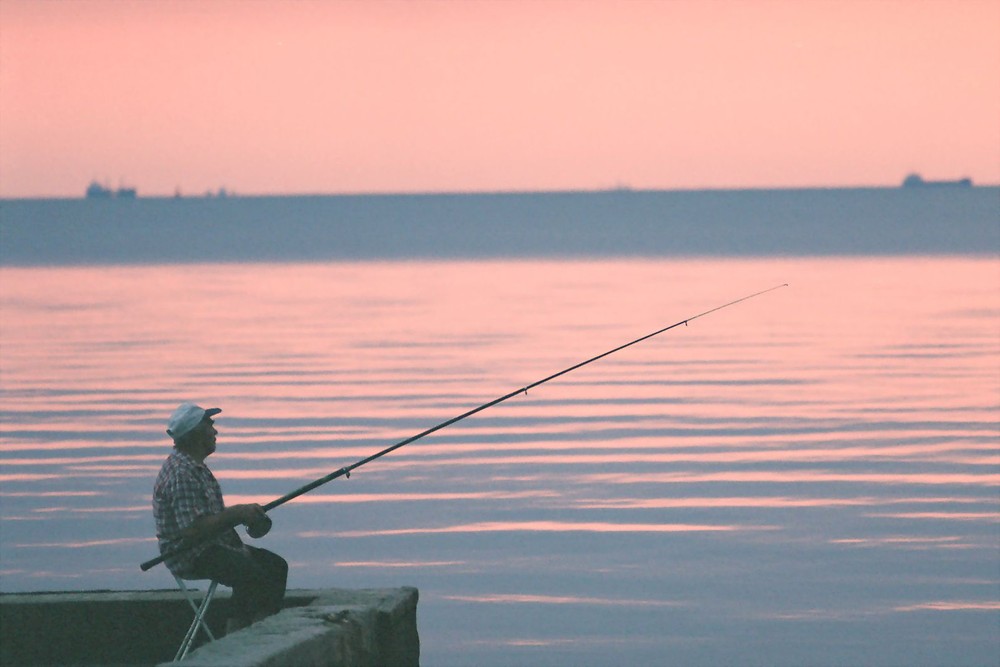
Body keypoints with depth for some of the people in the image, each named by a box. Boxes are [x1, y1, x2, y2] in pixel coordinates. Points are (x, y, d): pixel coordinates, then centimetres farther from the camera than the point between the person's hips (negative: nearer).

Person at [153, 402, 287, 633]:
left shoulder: (197, 467, 14)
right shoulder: (180, 474, -20)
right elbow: (194, 529, -27)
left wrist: (244, 513, 6)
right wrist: (237, 513, -19)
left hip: (213, 545, 11)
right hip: (189, 556, -11)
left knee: (276, 566, 7)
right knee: (253, 575, -26)